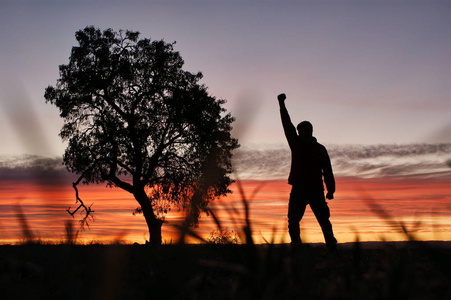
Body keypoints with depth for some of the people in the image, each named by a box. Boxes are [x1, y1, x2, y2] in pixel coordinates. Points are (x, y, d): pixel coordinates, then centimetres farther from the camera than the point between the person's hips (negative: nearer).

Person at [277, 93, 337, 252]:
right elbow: (287, 126, 12)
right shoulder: (296, 144, 15)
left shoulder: (319, 149, 9)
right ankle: (296, 246, -5)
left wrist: (331, 190, -4)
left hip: (316, 190, -2)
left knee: (324, 220, -6)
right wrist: (282, 105, 9)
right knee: (293, 220, -7)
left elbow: (327, 170, 5)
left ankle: (332, 247, -6)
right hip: (298, 189, 2)